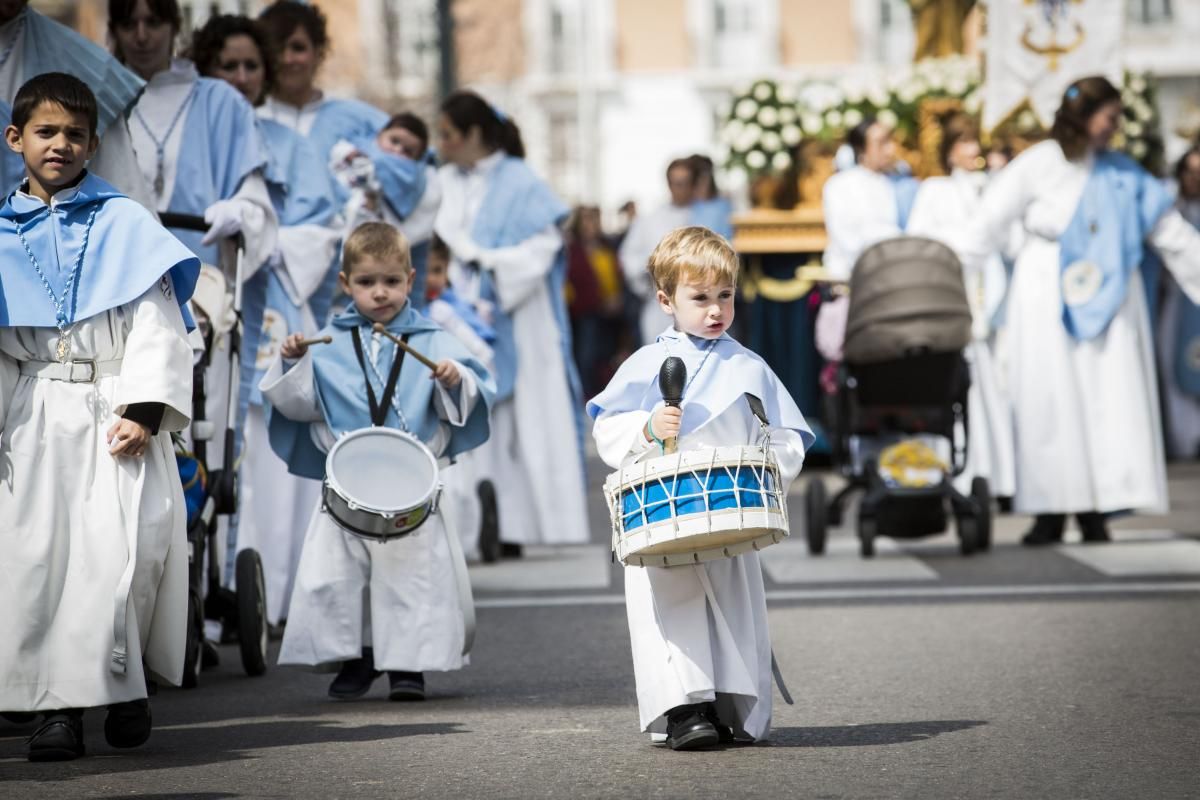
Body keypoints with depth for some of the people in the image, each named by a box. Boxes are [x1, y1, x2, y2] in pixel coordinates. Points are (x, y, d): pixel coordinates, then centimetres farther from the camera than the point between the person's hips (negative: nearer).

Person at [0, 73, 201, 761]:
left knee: (124, 545, -16)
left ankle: (123, 677, 6)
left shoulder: (124, 223, 5)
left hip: (115, 411, -2)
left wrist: (145, 409, -12)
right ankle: (60, 704, 1)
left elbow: (157, 323, -1)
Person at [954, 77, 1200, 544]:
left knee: (1110, 398, -5)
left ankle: (1095, 512, -1)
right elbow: (986, 228, -1)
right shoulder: (1038, 165, -3)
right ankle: (1051, 513, 0)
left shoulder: (1124, 174, 9)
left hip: (1107, 303, 3)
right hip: (1047, 303, -3)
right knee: (1050, 403, -4)